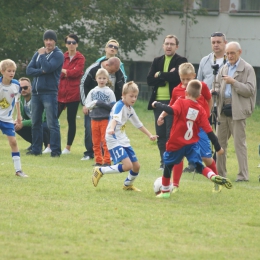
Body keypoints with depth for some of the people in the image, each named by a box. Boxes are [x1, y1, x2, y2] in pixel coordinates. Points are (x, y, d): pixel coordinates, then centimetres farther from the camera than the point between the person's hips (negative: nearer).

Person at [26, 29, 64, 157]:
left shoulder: (58, 55, -4)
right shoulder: (38, 54, 14)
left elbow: (48, 67, -19)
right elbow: (29, 70, 4)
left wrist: (42, 55, -6)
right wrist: (42, 71, -12)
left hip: (50, 92, -6)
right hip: (36, 92, 6)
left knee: (52, 123, -8)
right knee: (35, 122, 10)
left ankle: (55, 150, -6)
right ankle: (36, 149, 18)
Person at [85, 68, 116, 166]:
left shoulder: (109, 92, -1)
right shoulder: (92, 92, 9)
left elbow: (113, 106, -7)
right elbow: (87, 105, 5)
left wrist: (102, 104, -18)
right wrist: (94, 104, -14)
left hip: (105, 119, -4)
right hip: (94, 119, 4)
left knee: (105, 141, -4)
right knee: (96, 142, 7)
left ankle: (107, 161, -1)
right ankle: (98, 161, 13)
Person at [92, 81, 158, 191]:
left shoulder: (130, 109, 12)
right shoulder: (119, 106, -15)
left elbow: (139, 124, 26)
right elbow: (115, 118, -36)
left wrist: (150, 135, 28)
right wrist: (112, 129, -55)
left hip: (124, 140, 9)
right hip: (114, 141, -9)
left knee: (136, 166, 11)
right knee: (127, 165, -22)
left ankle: (128, 185, 39)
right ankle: (100, 171, -8)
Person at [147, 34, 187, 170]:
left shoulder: (181, 61, 0)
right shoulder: (157, 61, 14)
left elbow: (177, 76, -18)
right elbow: (150, 80, 2)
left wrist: (160, 75, -6)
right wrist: (167, 77, -10)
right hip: (158, 102, 5)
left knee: (171, 134, -8)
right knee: (161, 135, 6)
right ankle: (164, 162, 14)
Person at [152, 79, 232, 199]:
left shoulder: (181, 103, -8)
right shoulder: (201, 110, 1)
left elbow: (172, 111, -30)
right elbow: (209, 131, -1)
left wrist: (157, 104, -17)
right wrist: (218, 147, 3)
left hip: (176, 143, -2)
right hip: (193, 144, 2)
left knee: (168, 165, 16)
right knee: (198, 165, 4)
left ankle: (165, 192, 26)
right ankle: (213, 176, -26)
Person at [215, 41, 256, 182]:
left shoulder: (247, 69, -2)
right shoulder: (224, 69, 16)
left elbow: (250, 90, -10)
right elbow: (217, 85, 22)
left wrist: (234, 82, -19)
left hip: (237, 110, -6)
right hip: (223, 109, 6)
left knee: (239, 143, -6)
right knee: (220, 142, 8)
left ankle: (243, 174, -4)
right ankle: (220, 173, 16)